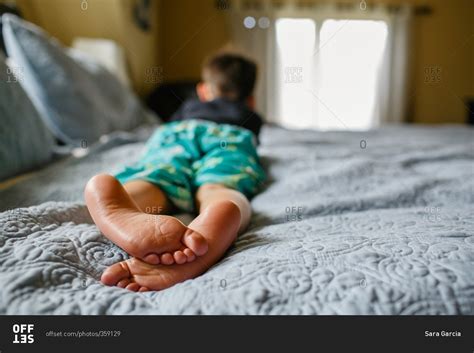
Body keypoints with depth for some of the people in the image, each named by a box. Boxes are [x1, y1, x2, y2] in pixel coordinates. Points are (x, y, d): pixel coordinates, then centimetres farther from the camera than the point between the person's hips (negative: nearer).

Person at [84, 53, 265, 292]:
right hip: (233, 137, 0)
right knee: (216, 191, -30)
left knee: (141, 187, -26)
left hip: (173, 133, 1)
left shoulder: (190, 107, 45)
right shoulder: (251, 117, 43)